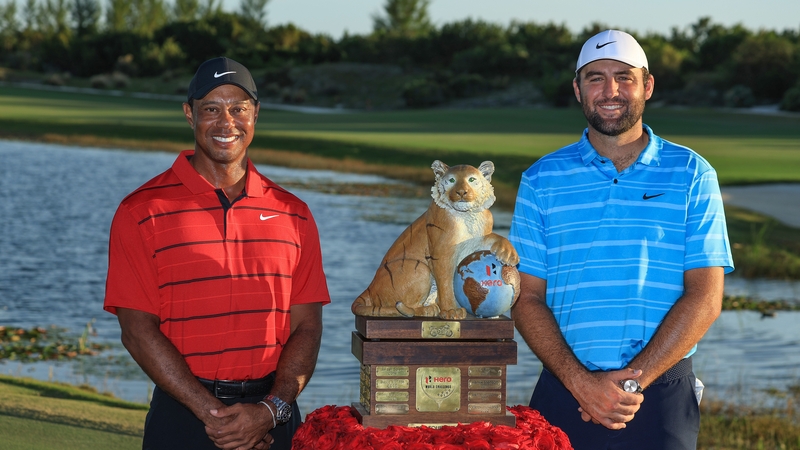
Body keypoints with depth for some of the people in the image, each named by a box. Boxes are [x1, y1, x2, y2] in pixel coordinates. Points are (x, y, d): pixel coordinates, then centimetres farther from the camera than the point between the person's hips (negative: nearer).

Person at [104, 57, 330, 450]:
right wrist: (212, 413, -15)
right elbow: (138, 330, -8)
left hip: (272, 417, 2)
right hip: (184, 416, -2)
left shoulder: (292, 214, 6)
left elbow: (306, 327, 2)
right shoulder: (142, 211, -3)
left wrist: (270, 411, -13)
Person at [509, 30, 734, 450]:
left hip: (662, 397, -1)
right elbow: (526, 297, 2)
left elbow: (704, 298, -3)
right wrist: (580, 381, -12)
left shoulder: (692, 175, 3)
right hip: (565, 395, 1)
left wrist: (632, 381, -12)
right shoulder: (542, 180, 6)